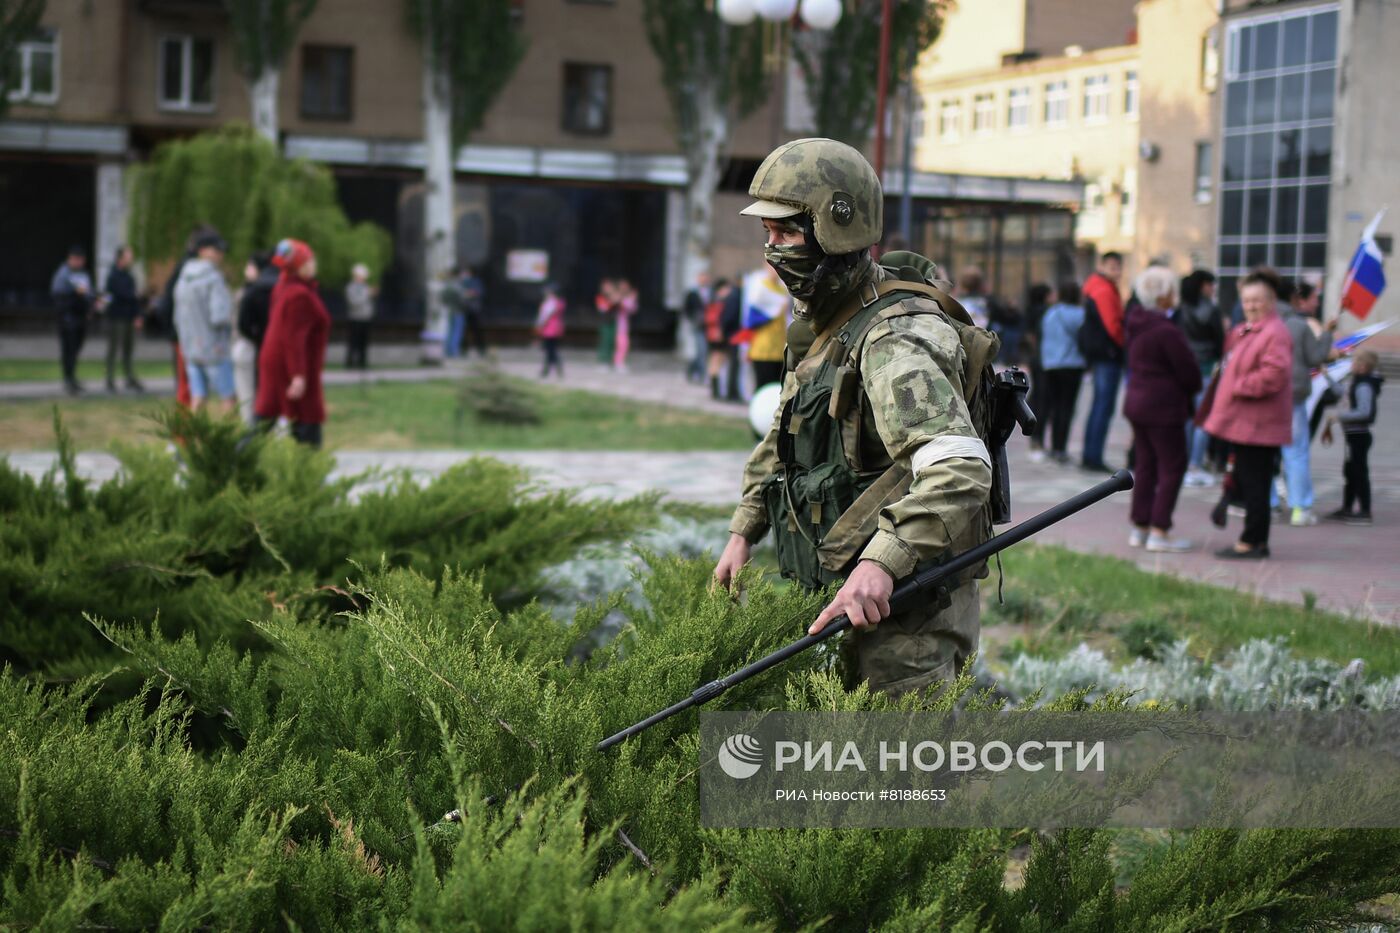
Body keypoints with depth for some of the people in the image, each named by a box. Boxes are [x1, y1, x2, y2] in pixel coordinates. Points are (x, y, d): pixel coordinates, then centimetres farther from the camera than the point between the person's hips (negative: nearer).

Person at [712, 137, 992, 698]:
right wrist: (743, 530, 19)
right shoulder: (819, 325, 13)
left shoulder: (896, 340, -20)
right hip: (845, 594, 10)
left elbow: (960, 470, -34)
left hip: (906, 611, -10)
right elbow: (784, 438, 28)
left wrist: (883, 561, -43)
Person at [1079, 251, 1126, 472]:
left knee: (1099, 405, 15)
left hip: (1099, 354, 10)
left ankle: (1090, 456, 20)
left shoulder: (1095, 288, 18)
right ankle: (1094, 457, -8)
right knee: (1104, 406, -8)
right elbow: (1112, 325, -19)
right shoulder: (1104, 291, -15)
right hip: (1108, 354, -10)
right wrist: (1126, 345, -5)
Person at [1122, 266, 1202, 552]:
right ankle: (1159, 531, -3)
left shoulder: (1135, 325, 6)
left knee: (1145, 465, 14)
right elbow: (1189, 370, -15)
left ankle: (1139, 527, 17)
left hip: (1137, 400, 9)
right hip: (1164, 406, -9)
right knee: (1172, 467, -1)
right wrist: (1192, 391, 8)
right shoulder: (1166, 331, -21)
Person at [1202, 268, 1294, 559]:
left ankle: (1251, 542, 0)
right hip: (1244, 422, 11)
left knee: (1253, 484, -5)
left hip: (1257, 424, -11)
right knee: (1245, 481, 15)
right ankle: (1258, 542, 22)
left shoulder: (1275, 333, -15)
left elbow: (1275, 374, -27)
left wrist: (1239, 386, -19)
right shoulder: (1243, 331, 17)